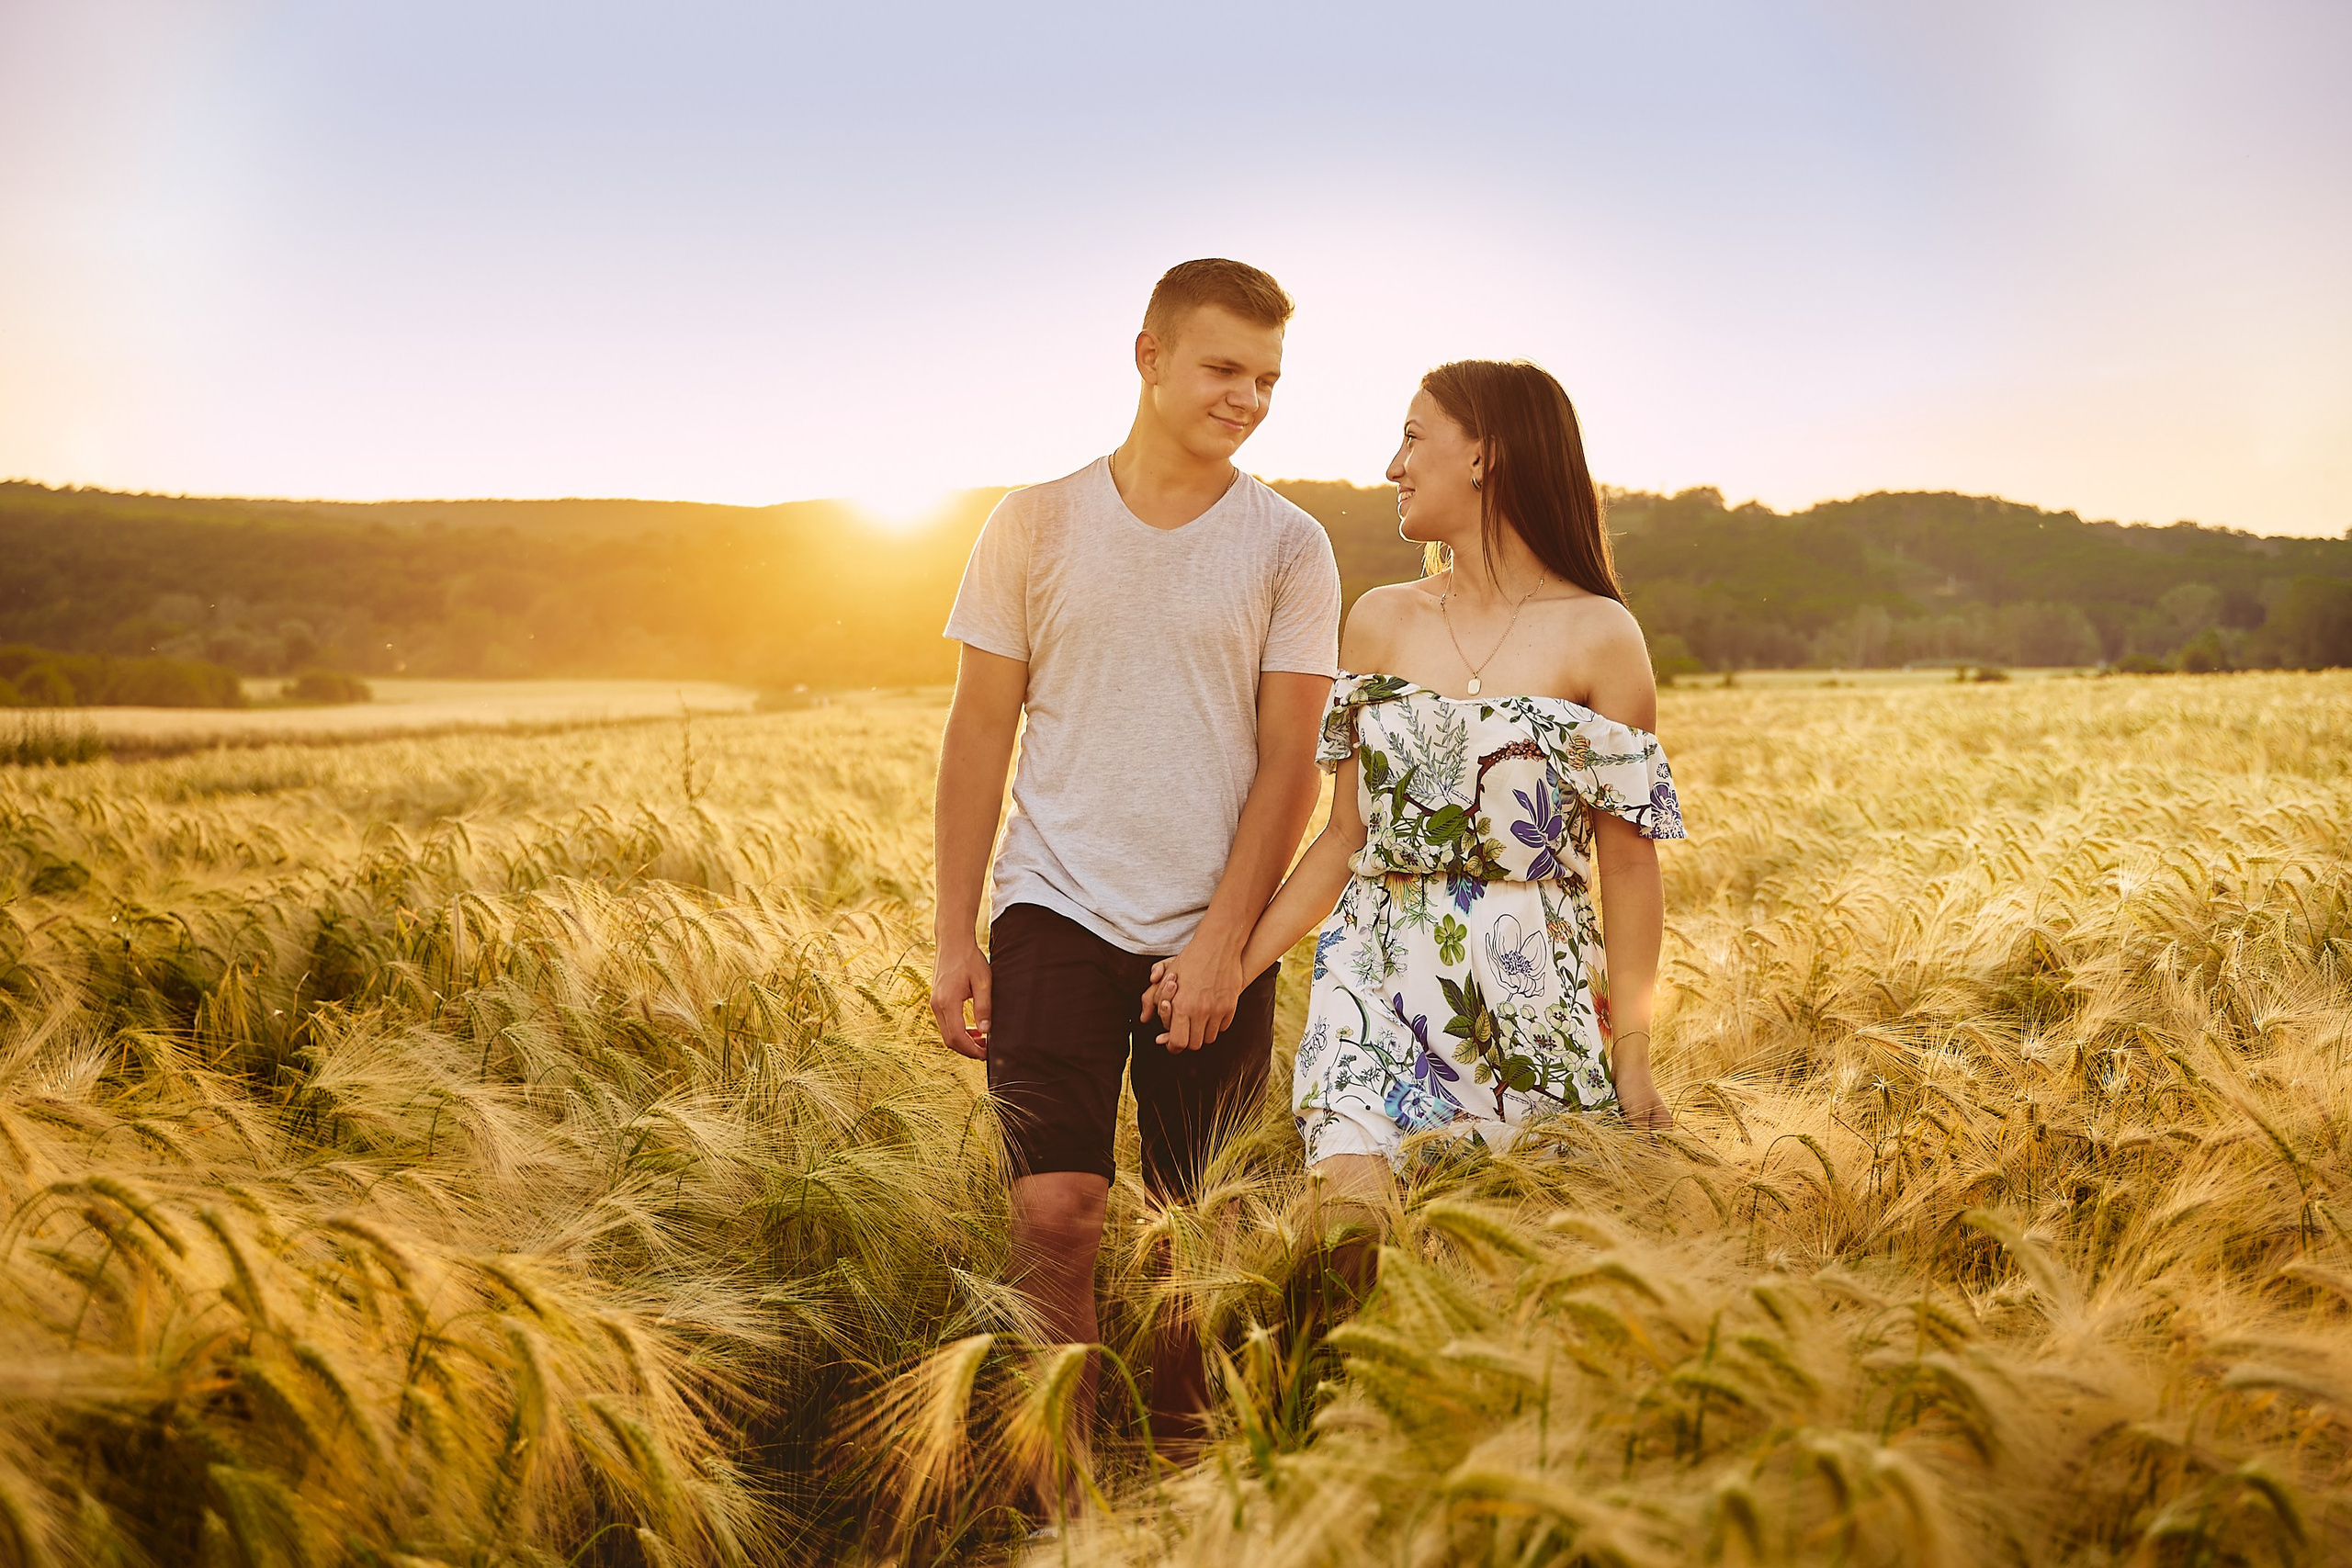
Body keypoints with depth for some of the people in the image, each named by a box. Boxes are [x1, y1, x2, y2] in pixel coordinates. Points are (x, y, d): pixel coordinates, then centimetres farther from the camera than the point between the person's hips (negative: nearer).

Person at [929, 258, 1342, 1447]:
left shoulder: (1288, 548, 3)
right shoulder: (1037, 524, 4)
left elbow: (1290, 761, -1)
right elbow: (979, 732, 6)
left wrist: (1223, 940, -11)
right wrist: (955, 935, 2)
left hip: (1214, 939, 1)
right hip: (1057, 908, 0)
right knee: (1057, 1209, -10)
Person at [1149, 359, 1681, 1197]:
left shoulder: (1598, 637, -3)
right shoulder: (1379, 621, 9)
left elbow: (1627, 864, -2)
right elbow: (1348, 835, 10)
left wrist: (1633, 1061, -3)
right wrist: (1235, 964, 2)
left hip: (1533, 1000, -2)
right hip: (1378, 980, 2)